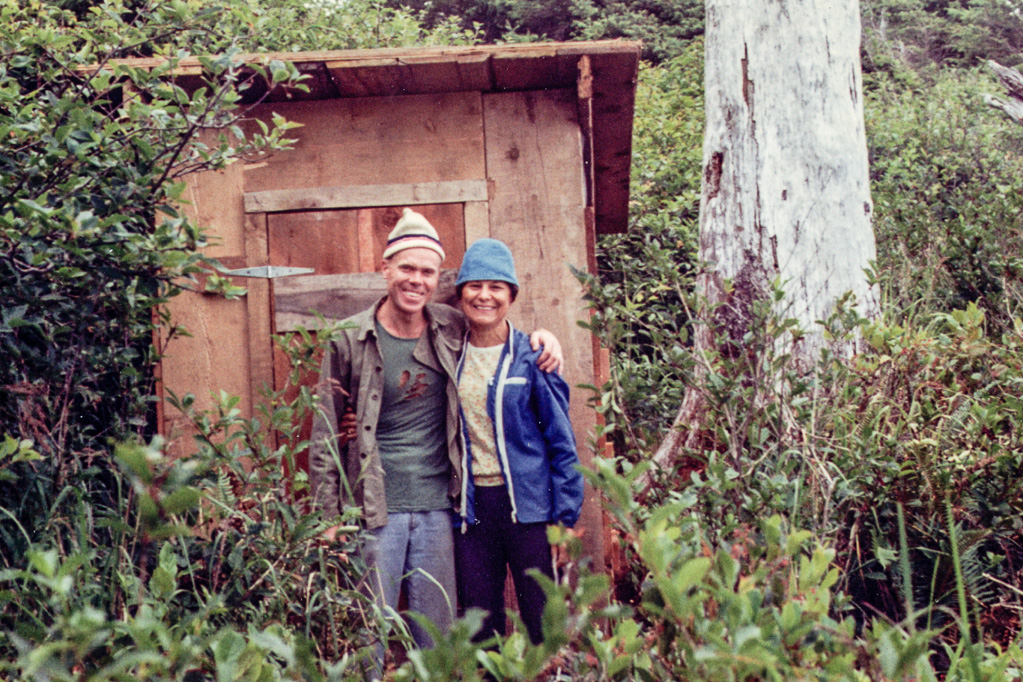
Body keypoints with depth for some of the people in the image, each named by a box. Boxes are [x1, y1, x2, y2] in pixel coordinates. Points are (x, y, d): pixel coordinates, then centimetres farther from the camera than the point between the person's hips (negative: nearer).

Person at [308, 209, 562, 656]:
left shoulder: (453, 329, 3)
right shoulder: (350, 340, -4)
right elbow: (325, 438, 0)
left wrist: (539, 338, 3)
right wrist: (328, 517, -4)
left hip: (437, 509, 3)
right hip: (374, 512, -3)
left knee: (438, 638, 12)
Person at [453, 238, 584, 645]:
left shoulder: (532, 356, -4)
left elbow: (562, 442, -2)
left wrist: (565, 517, -6)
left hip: (528, 505, -3)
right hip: (471, 507, 3)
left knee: (543, 626, 3)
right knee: (480, 627, 9)